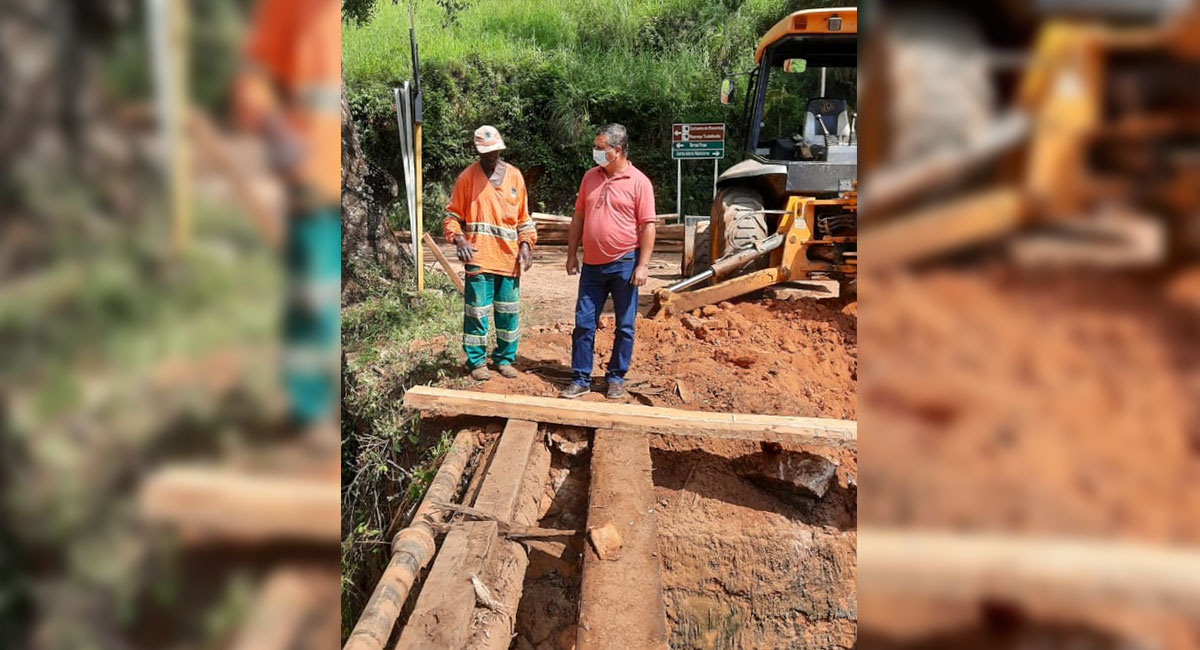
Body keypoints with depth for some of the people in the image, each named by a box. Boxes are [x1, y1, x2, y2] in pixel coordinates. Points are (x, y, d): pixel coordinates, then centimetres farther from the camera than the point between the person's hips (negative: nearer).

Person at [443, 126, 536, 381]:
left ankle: (504, 358, 24)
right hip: (479, 258, -3)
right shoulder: (467, 177, 0)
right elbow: (452, 215, 2)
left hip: (509, 257, 3)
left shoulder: (515, 175, 9)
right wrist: (459, 240, -14)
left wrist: (525, 244, 3)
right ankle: (476, 361, 15)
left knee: (509, 311, 9)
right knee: (476, 310, 1)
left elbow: (523, 217, 15)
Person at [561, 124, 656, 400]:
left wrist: (643, 265, -13)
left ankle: (616, 378, 20)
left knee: (624, 326, 7)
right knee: (584, 323, 5)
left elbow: (648, 226, -8)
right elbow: (578, 217, 13)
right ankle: (580, 379, 13)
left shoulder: (639, 182, -6)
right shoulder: (590, 177, 8)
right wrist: (571, 254, 10)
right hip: (592, 264, 4)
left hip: (624, 264, -4)